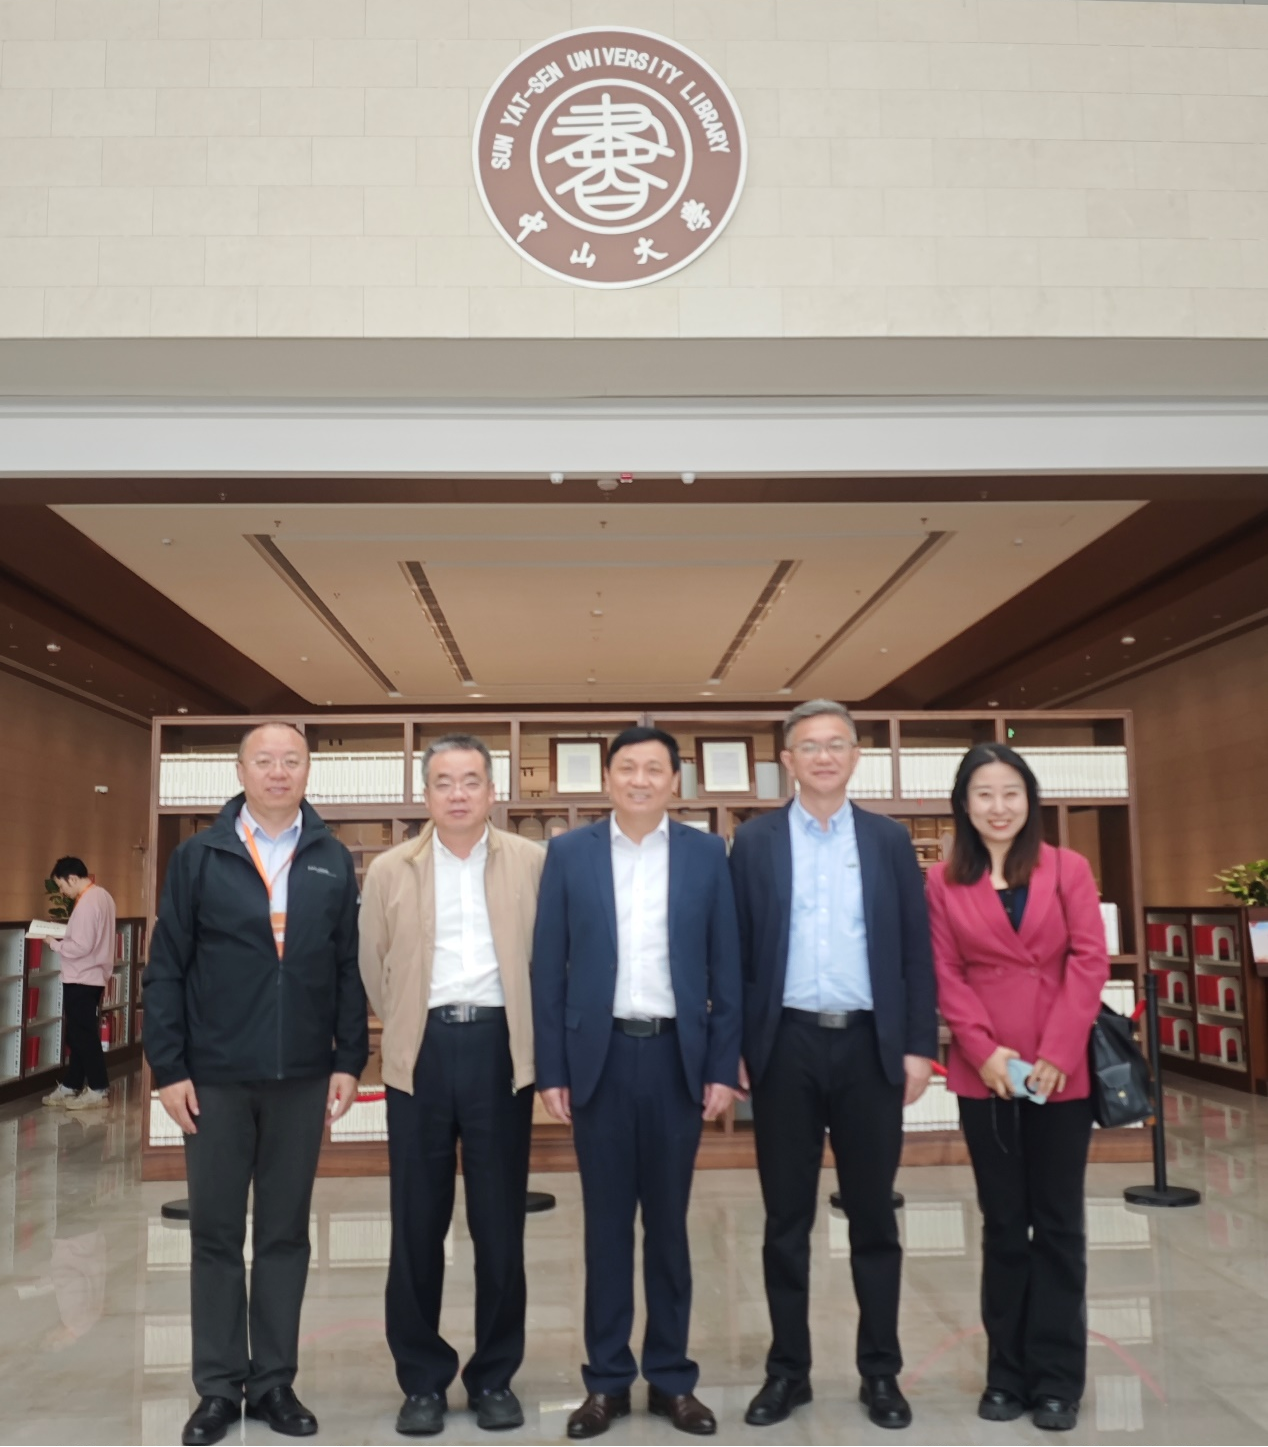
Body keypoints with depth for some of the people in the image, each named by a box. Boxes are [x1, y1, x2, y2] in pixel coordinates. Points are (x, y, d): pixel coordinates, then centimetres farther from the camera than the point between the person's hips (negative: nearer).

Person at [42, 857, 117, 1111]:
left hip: (81, 979, -10)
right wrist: (65, 935, 11)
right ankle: (71, 1087, 23)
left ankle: (98, 1090, 5)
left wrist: (54, 943, -10)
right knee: (79, 1034, 15)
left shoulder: (87, 903, -21)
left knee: (83, 1035, -1)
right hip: (93, 976, 10)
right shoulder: (101, 895, 10)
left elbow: (81, 947, -24)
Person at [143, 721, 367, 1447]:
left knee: (286, 1233, 11)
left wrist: (349, 1060, -1)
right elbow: (166, 970, -1)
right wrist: (169, 1067, -5)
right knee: (216, 1233, 9)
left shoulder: (334, 862, 3)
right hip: (216, 1076, -1)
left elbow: (349, 970, 3)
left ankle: (276, 1380, 24)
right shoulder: (198, 857, -1)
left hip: (302, 1077, 1)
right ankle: (220, 1386, 23)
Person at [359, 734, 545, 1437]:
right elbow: (372, 965, 13)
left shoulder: (531, 862, 1)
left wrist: (528, 1026, 7)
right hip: (422, 1050, 1)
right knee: (418, 1222, 8)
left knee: (500, 1221, 7)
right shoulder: (390, 870, 5)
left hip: (500, 1047, -1)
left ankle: (494, 1376, 22)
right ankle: (422, 1379, 22)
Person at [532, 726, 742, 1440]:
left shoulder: (707, 853, 2)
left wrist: (723, 1067, -2)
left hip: (677, 1056, 0)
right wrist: (551, 1069, -2)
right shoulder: (569, 853, 1)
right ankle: (607, 1379, 22)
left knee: (669, 1221, 11)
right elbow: (549, 968, 1)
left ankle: (672, 1377, 24)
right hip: (601, 1056, 0)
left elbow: (726, 968, 2)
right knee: (607, 1221, 9)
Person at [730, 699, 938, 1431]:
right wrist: (730, 1049, -4)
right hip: (787, 1044, -1)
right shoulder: (755, 841, 2)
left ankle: (881, 1371, 24)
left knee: (874, 1216, 10)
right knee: (787, 1219, 10)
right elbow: (735, 951, 0)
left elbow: (915, 948, 4)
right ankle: (789, 1368, 23)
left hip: (869, 1044, 1)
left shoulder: (890, 840, 6)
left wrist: (919, 1045, -2)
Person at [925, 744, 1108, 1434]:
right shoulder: (944, 881, 3)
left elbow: (1089, 961, -4)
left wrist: (1056, 1053, -12)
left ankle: (1056, 1378, 19)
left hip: (1062, 1071, 0)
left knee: (1058, 1223, 8)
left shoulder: (1068, 869, 2)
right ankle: (1008, 1372, 21)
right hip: (984, 1074, 1)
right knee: (1003, 1223, 10)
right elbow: (946, 974, 0)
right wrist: (984, 1049, -12)